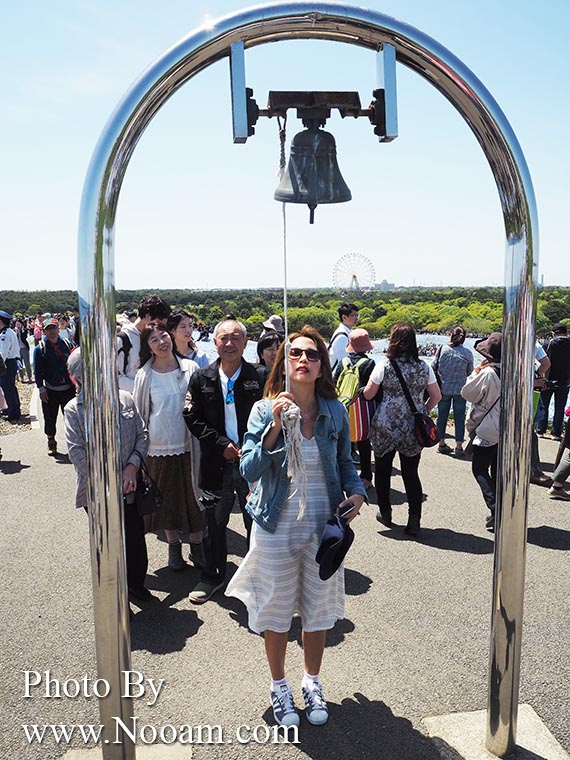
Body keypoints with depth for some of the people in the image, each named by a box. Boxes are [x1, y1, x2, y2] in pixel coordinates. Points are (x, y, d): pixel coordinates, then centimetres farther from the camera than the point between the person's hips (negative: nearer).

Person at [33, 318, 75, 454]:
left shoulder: (68, 344, 3)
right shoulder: (40, 349, -2)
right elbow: (37, 370, -3)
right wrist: (41, 388, -9)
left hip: (68, 388, 1)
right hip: (50, 391, -1)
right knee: (50, 418, 9)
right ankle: (51, 442, 26)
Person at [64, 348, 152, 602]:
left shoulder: (125, 399, 0)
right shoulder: (74, 409, -8)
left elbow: (142, 434, 2)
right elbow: (77, 452, -13)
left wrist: (132, 466, -12)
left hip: (129, 486, 3)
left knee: (135, 537, 12)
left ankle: (136, 583, 37)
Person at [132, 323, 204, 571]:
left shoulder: (190, 368, -1)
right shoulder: (144, 375, -2)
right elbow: (138, 412, 6)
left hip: (189, 443, 0)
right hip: (159, 446, 0)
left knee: (193, 495, 8)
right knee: (167, 498, 10)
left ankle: (197, 545, 25)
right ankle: (174, 546, 28)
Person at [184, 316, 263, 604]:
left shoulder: (259, 377, -5)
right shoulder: (201, 379, 1)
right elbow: (194, 418, 1)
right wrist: (222, 444, -9)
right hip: (217, 462, 2)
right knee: (215, 522, 13)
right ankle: (213, 575, 32)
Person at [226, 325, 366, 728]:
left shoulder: (335, 411, -3)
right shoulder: (265, 410, -10)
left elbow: (345, 463, 9)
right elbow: (249, 470, -19)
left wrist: (356, 491, -9)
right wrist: (276, 427, -29)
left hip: (324, 526, 2)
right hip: (278, 527, -2)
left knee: (318, 610, 16)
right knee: (277, 611, 14)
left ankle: (312, 683, 42)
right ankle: (279, 687, 39)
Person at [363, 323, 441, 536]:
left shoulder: (384, 366, -10)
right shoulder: (424, 367, -1)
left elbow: (368, 394, -2)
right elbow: (436, 396, 4)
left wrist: (365, 388, 19)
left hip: (385, 426, -2)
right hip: (413, 430, 3)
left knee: (383, 470, 15)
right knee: (411, 473, 9)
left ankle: (385, 512, 25)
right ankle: (414, 519, 2)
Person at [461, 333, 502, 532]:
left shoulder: (488, 373, -19)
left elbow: (467, 393, -9)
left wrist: (476, 372, -1)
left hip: (488, 431, -6)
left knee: (479, 469, 5)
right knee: (498, 471, 16)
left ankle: (495, 508, -9)